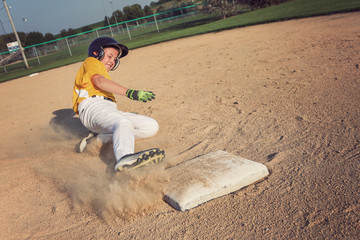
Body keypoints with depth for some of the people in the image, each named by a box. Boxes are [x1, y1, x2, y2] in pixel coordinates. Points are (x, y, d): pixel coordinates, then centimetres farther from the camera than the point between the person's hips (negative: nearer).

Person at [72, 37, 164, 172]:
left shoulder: (104, 74, 41)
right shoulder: (91, 62, 16)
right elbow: (99, 81, -7)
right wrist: (130, 92, -21)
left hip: (111, 110, 8)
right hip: (92, 106, -8)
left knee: (152, 126, -8)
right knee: (123, 123, -37)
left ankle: (98, 138, -13)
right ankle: (124, 159, -68)